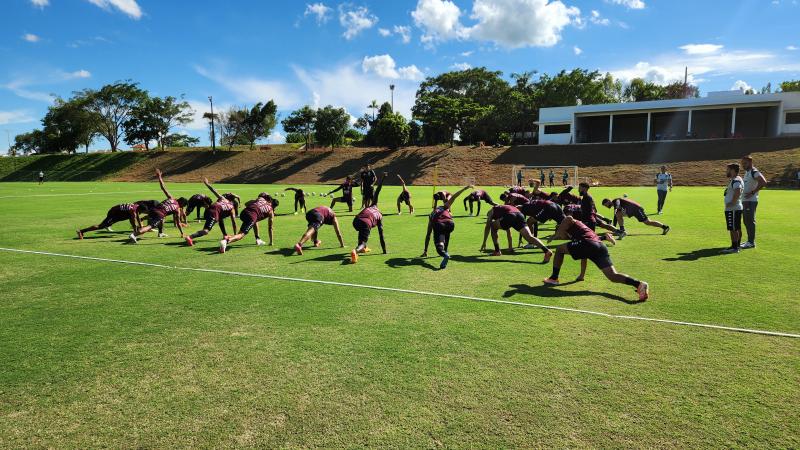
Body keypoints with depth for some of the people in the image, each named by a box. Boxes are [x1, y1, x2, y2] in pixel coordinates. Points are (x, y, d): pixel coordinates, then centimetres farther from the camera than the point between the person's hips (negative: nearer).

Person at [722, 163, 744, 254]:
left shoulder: (736, 181, -16)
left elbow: (737, 192, -29)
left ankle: (734, 247, -8)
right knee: (737, 228, 16)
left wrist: (732, 203, -24)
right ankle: (736, 246, 24)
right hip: (737, 208, 11)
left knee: (733, 229, -9)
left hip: (733, 209, -11)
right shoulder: (734, 180, 18)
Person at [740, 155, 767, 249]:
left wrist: (752, 192, -23)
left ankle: (751, 242, -3)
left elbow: (763, 182, -26)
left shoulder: (754, 172, -12)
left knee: (750, 221, -7)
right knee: (746, 221, 14)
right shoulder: (746, 173, 16)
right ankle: (749, 241, 21)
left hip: (751, 201, -10)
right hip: (745, 200, 10)